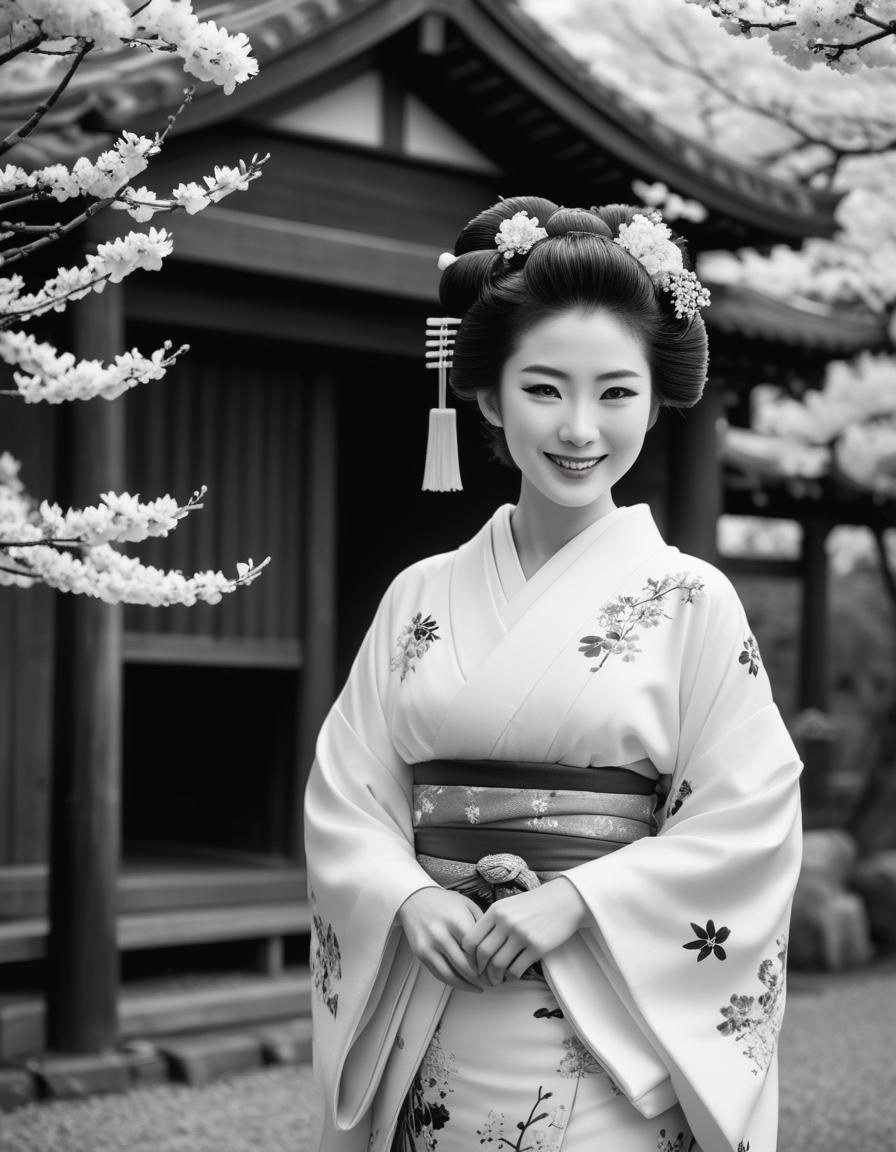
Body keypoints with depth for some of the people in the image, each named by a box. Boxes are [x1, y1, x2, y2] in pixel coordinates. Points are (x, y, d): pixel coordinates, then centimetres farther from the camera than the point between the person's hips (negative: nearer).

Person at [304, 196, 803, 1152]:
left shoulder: (690, 600, -4)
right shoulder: (422, 597, 5)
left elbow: (749, 821, -8)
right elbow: (344, 796, 5)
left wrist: (574, 902, -16)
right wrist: (411, 900, -13)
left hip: (611, 1045, -3)